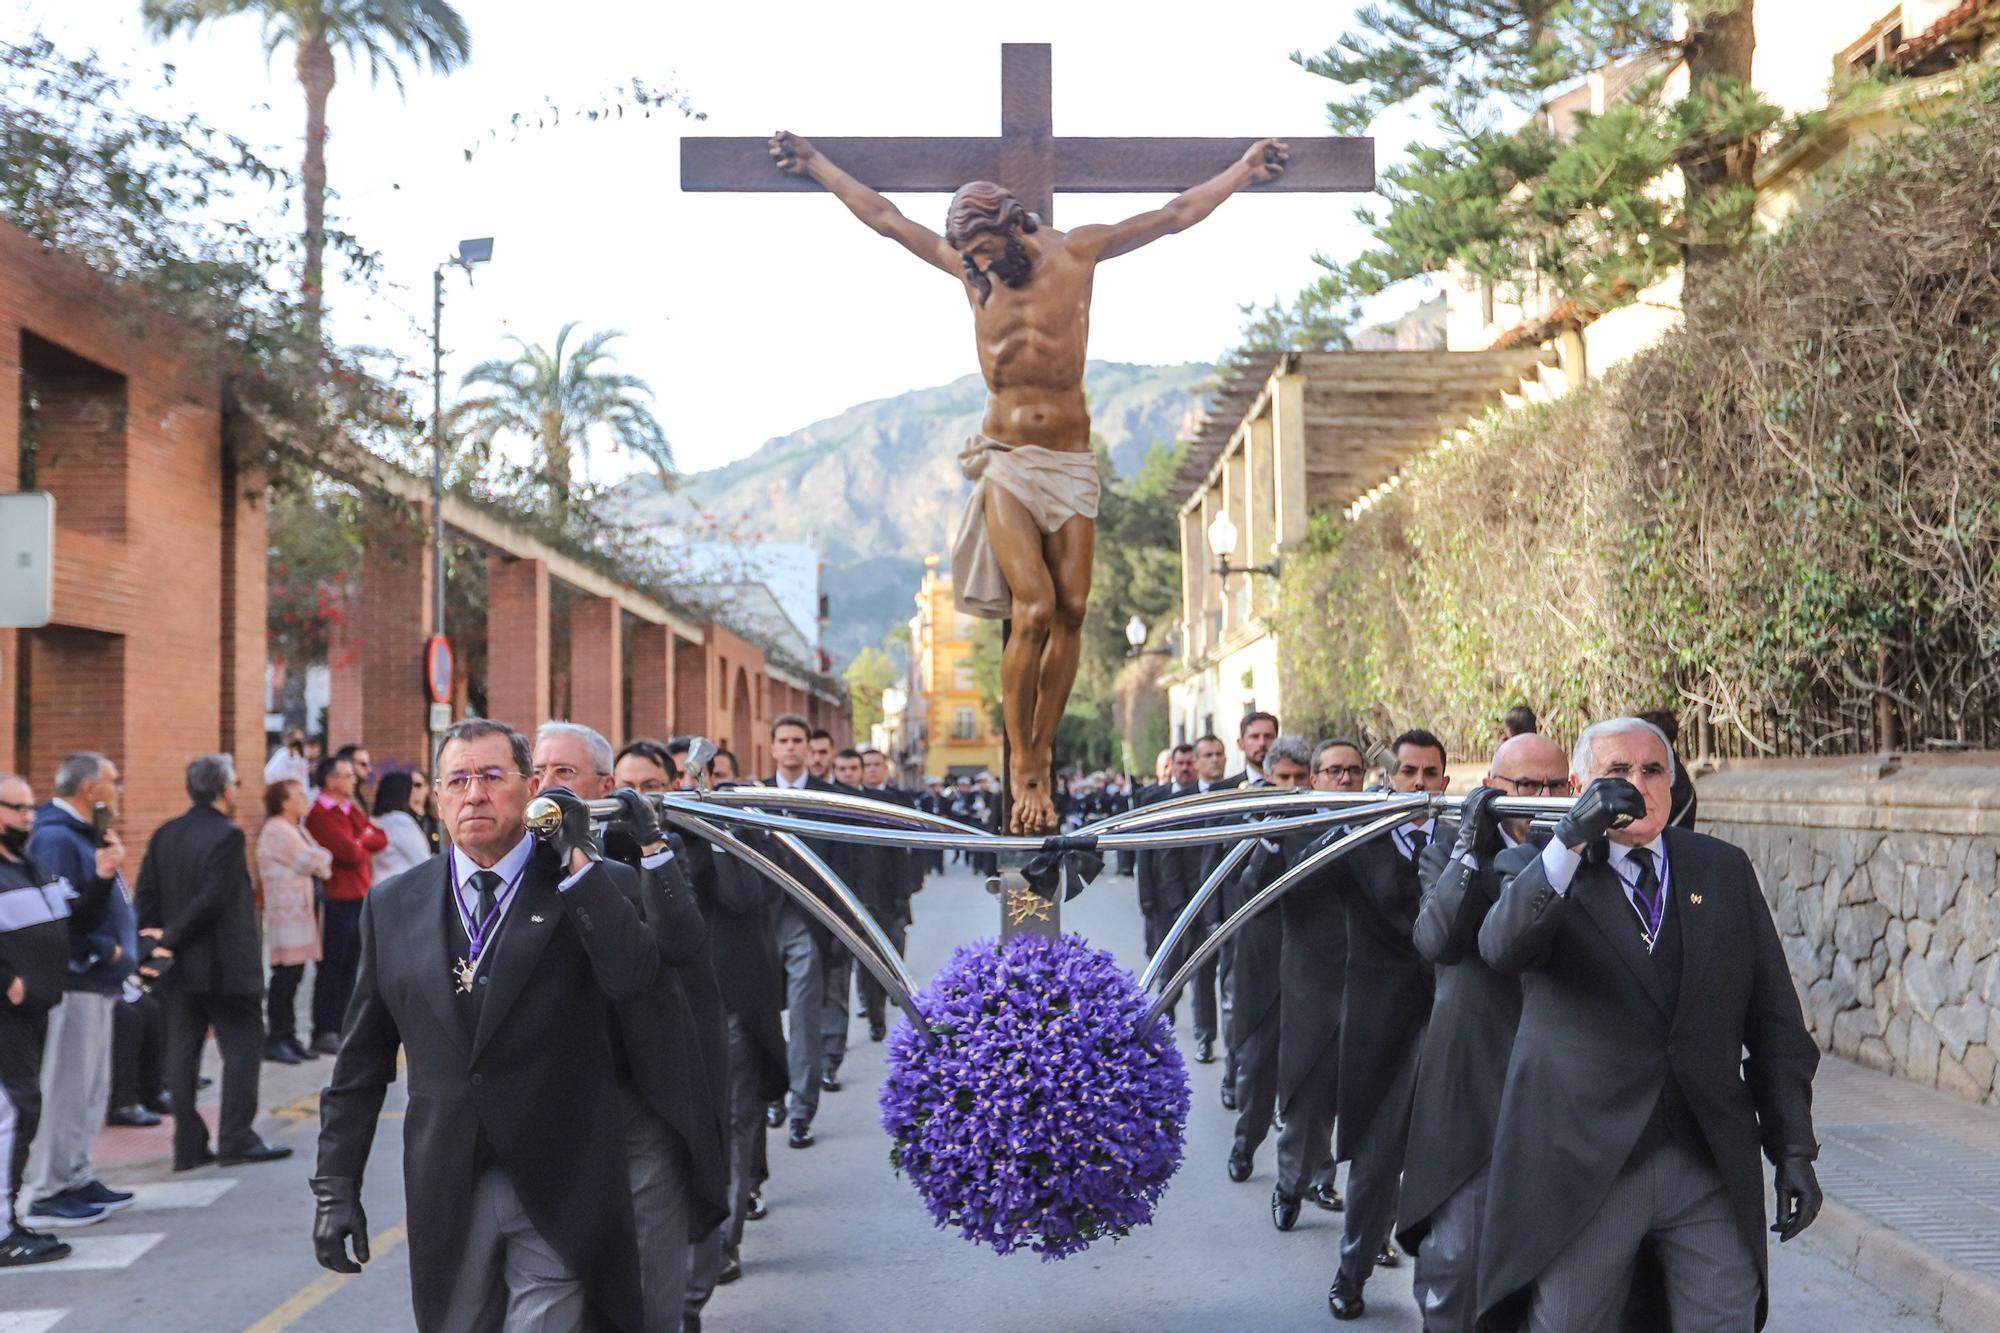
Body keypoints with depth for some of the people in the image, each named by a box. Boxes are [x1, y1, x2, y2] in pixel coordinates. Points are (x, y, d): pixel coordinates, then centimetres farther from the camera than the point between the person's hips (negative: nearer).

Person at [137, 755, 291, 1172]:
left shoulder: (165, 835, 8)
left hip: (177, 966, 7)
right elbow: (213, 898, -21)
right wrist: (170, 938, -13)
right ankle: (236, 1139, 2)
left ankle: (189, 1145, 11)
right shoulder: (227, 836, -14)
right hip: (223, 965, -7)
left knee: (182, 1053, 9)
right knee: (242, 1048, 3)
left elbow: (146, 896, 6)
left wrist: (160, 939, 7)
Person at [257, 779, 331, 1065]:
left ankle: (287, 1038, 14)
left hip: (301, 911, 10)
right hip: (287, 912, -10)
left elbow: (318, 864, 17)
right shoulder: (278, 831, -12)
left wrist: (320, 860, -4)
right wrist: (325, 857, 5)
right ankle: (275, 1039, -2)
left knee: (292, 977, 10)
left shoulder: (296, 829, 20)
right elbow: (311, 863, -14)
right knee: (285, 975, -7)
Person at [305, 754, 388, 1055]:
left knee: (351, 967, 10)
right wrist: (364, 842, 0)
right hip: (337, 901, -8)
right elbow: (351, 853, -20)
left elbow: (381, 838, 9)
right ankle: (324, 1033, 4)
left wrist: (361, 841, -8)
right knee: (331, 968, -2)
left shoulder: (351, 808, 17)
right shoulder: (320, 814, -13)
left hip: (360, 897, 8)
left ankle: (342, 1028, 16)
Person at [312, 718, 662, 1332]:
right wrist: (335, 1187, 6)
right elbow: (362, 1059, 9)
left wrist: (576, 860, -19)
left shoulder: (584, 890, -1)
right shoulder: (393, 906, 8)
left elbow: (631, 977, -21)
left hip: (558, 1189, -3)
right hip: (445, 1187, 3)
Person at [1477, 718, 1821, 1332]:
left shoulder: (1724, 870, 10)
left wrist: (1794, 1149, 5)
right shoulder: (1547, 875, 0)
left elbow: (1775, 1021, 10)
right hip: (1583, 1163, -2)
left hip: (1713, 1164, 3)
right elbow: (1501, 947, -24)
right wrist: (1572, 839, -35)